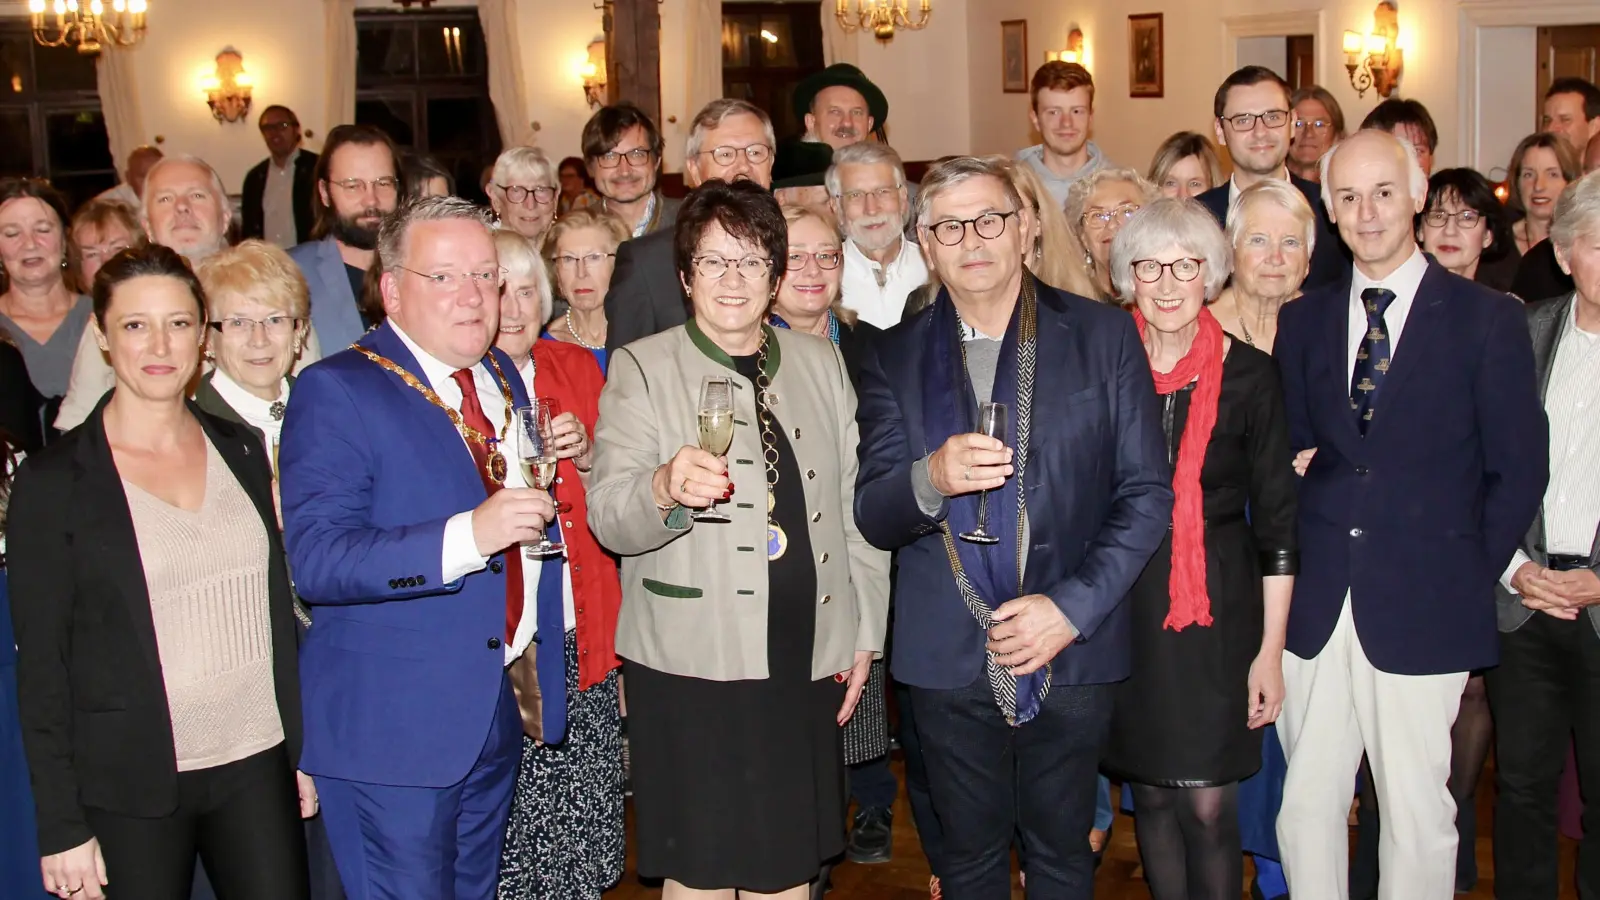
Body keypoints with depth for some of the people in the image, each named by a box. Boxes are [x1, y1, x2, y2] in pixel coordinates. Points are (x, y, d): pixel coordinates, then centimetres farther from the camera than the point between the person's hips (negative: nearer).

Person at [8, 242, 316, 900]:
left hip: (256, 768, 3)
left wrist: (303, 752, 11)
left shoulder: (242, 453, 7)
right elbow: (41, 665, -5)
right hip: (129, 788, -3)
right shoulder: (53, 481, -5)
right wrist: (62, 827, -7)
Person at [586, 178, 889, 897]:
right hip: (692, 667, -3)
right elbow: (608, 519, -10)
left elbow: (854, 505, 15)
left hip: (807, 662, 4)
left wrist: (865, 634, 12)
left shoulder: (820, 363, 12)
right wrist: (665, 490, -31)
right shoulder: (641, 368, 0)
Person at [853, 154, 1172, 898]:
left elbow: (1147, 494, -1)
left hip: (1071, 650, 0)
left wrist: (1072, 608, -12)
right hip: (949, 661, 1)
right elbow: (873, 517, -2)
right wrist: (931, 480, -25)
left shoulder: (1104, 337, 0)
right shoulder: (894, 360, 4)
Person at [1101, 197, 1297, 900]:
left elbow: (1276, 524, 0)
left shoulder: (1249, 375, -4)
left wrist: (1271, 649, -2)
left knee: (1209, 804, -4)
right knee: (1151, 794, 12)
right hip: (1124, 609, 2)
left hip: (1219, 609, -2)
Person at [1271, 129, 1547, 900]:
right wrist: (1290, 563, -1)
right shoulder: (1302, 321, 9)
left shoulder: (1487, 319, -2)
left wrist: (1472, 577, -2)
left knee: (1418, 817, 7)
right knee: (1305, 806, 10)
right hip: (1315, 608, 3)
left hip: (1423, 611, -3)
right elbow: (1289, 453, 10)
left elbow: (1518, 470, 0)